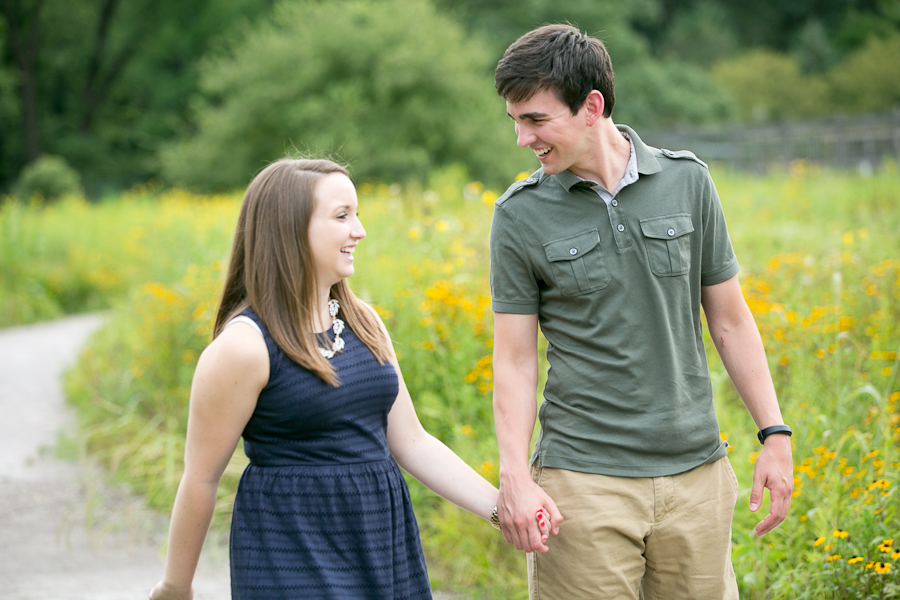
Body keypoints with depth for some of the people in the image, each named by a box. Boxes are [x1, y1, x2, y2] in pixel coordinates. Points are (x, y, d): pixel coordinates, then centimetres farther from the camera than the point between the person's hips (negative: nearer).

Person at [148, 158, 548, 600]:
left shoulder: (364, 323, 9)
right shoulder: (244, 345, -13)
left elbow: (411, 443, 11)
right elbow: (201, 477, -7)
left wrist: (505, 509, 5)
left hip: (383, 540, 6)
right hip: (291, 557, -6)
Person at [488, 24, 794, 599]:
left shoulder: (687, 181, 3)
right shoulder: (520, 216, -2)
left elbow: (730, 320, 9)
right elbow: (515, 359, -1)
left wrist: (775, 434, 5)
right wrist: (515, 476, -13)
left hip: (697, 471, 2)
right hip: (583, 482, -2)